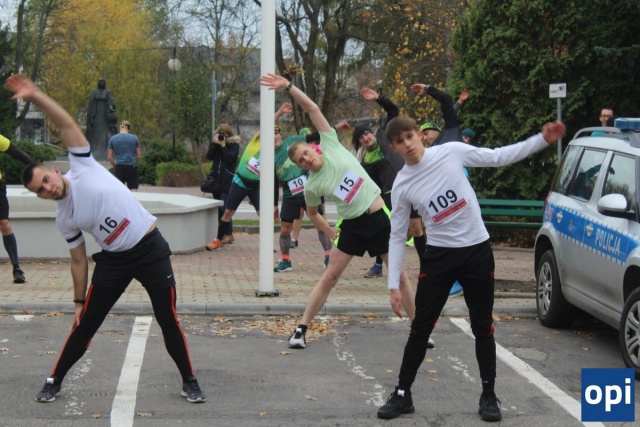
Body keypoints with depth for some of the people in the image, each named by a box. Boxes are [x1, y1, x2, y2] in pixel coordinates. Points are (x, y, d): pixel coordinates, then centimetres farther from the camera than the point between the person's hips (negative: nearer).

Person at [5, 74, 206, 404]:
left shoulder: (82, 167, -7)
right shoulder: (64, 220, 1)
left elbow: (66, 124, -14)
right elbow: (79, 261, 8)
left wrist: (35, 96, -23)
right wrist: (79, 301, 6)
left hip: (150, 249, -3)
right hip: (114, 260, 3)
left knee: (168, 321, 0)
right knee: (84, 324, 3)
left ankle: (189, 382, 16)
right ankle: (54, 382, 20)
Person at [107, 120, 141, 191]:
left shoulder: (112, 139, 1)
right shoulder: (134, 138, 0)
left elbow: (109, 157, 2)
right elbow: (139, 156, 4)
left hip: (119, 167, 1)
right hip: (132, 167, -1)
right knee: (133, 190, 1)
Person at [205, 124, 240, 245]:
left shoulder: (234, 145, -2)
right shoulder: (214, 143, 11)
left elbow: (229, 158, -17)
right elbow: (209, 156, -4)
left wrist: (223, 145, -15)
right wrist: (215, 144, -11)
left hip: (227, 181, -6)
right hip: (216, 179, 6)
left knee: (224, 207, -12)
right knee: (218, 208, 8)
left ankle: (228, 234, -9)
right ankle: (221, 233, 14)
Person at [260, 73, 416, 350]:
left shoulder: (330, 145, -4)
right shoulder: (313, 186, -3)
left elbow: (312, 108, -7)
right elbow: (311, 213, 16)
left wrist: (289, 86, -14)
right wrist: (329, 232, 13)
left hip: (380, 217, 1)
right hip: (353, 225, 0)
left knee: (399, 275, 4)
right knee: (330, 277, 0)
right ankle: (301, 329, 9)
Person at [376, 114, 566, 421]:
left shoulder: (451, 152, -6)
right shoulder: (402, 186, -3)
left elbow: (499, 157, 1)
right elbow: (397, 237, 2)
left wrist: (543, 140, -7)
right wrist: (394, 285, -3)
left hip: (477, 250, 0)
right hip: (439, 255, 1)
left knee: (482, 327, 6)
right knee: (421, 328, 2)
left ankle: (488, 395, 18)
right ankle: (402, 394, 14)